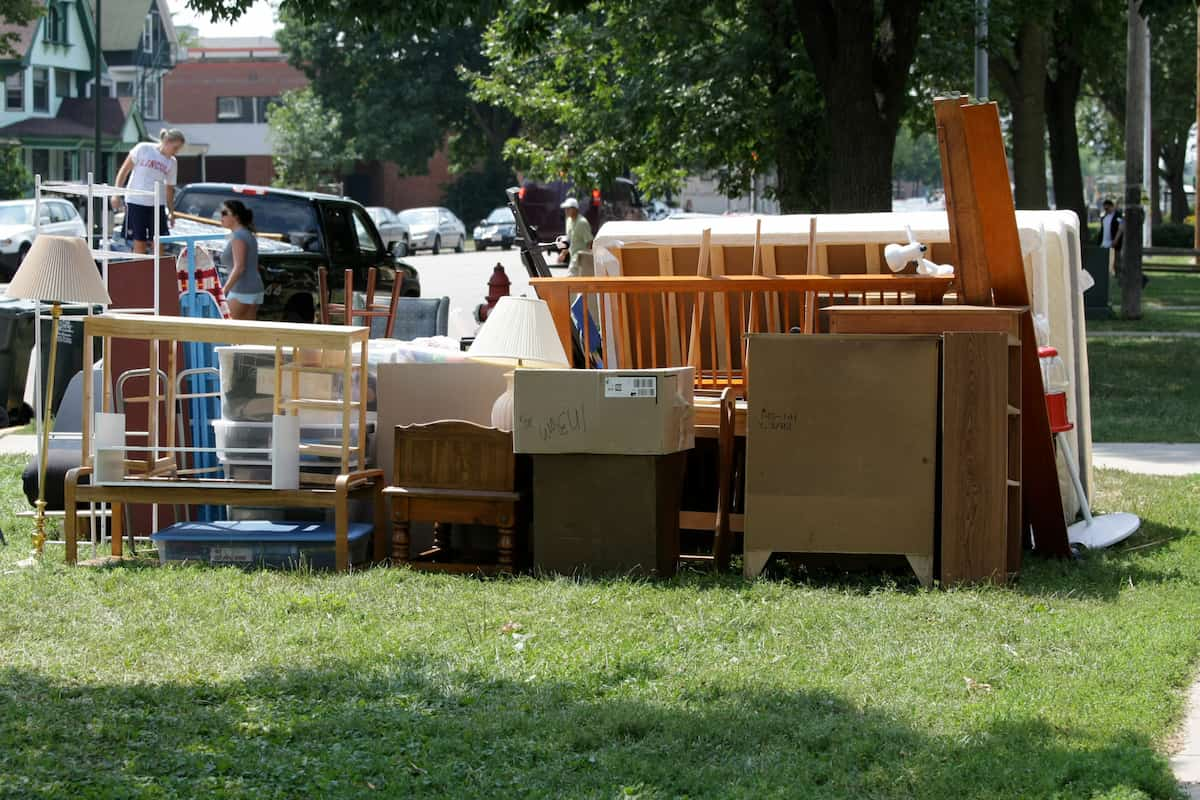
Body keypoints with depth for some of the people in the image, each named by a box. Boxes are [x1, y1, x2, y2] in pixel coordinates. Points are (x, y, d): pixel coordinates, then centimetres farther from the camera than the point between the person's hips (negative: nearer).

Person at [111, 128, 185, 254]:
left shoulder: (172, 163, 10)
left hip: (157, 205, 4)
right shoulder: (143, 149, -3)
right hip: (136, 202, -4)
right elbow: (124, 170, 0)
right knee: (139, 243, -2)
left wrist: (171, 212, 16)